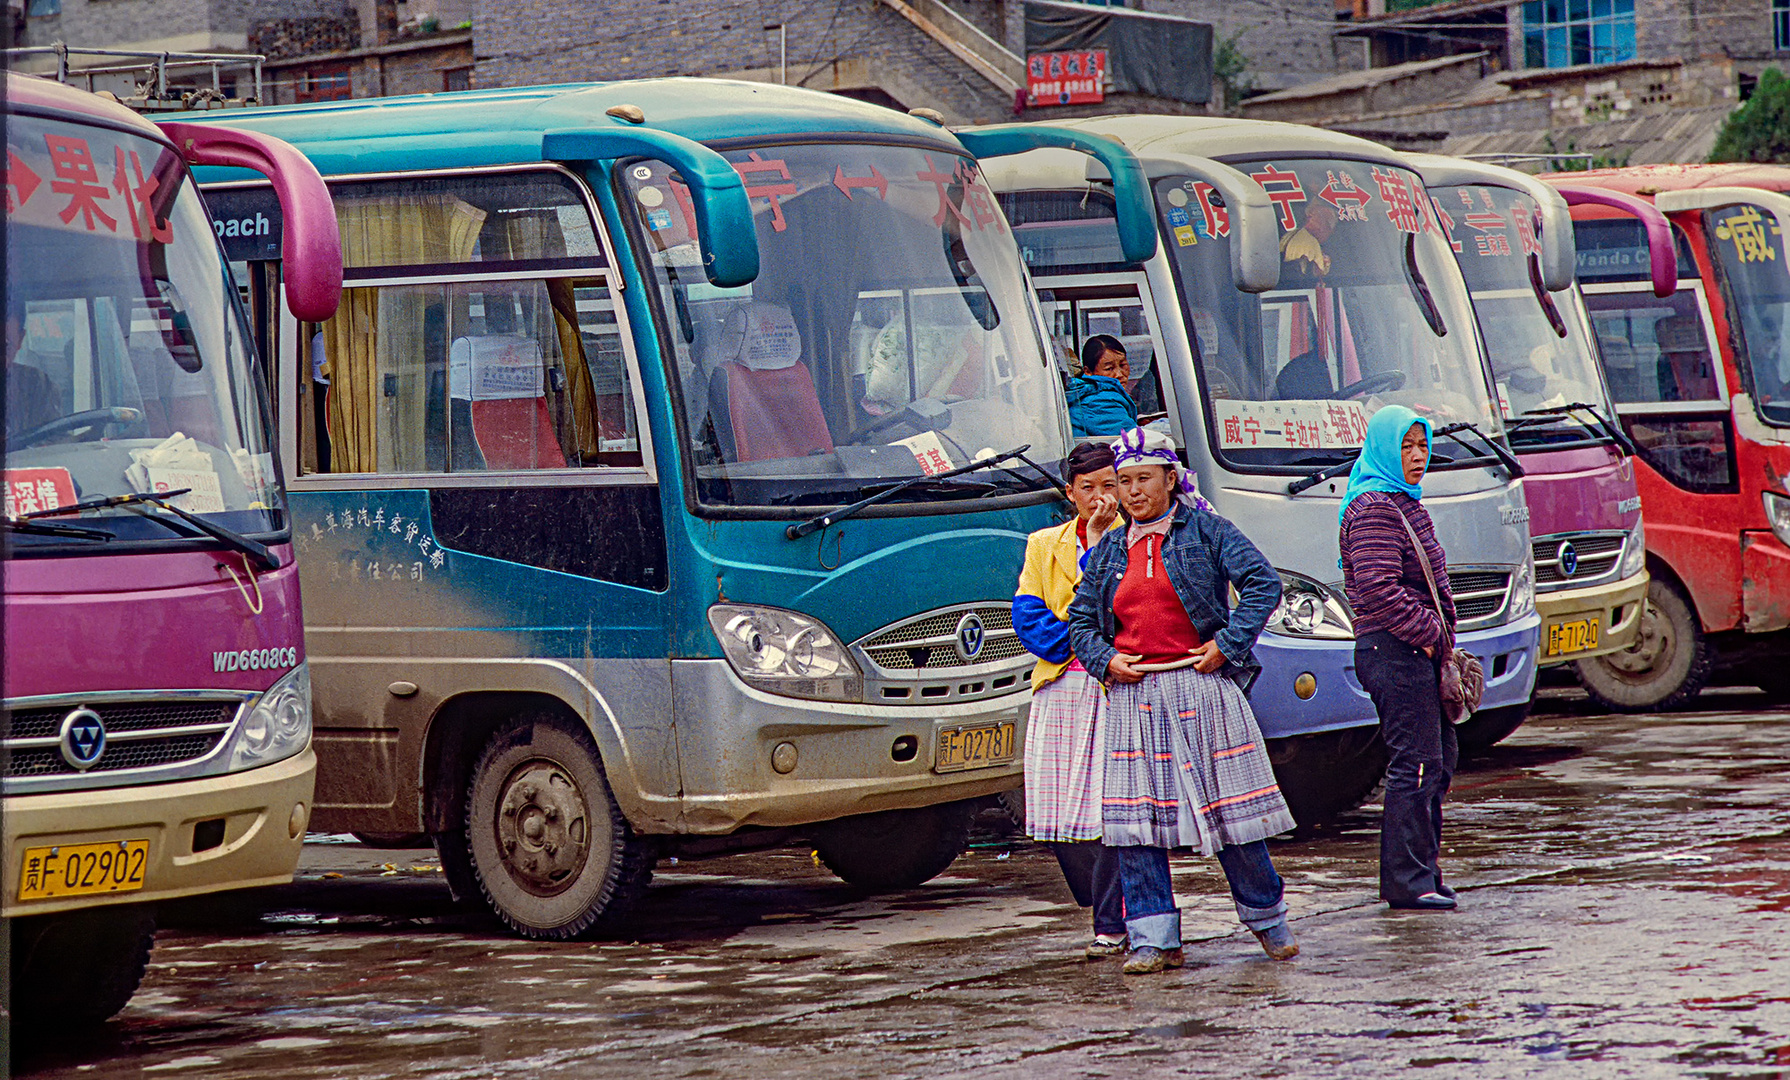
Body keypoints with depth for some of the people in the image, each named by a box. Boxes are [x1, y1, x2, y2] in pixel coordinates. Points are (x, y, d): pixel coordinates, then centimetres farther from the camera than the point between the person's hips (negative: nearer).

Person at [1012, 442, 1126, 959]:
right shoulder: (1044, 545, 17)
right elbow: (1027, 615, 6)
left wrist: (1099, 542, -8)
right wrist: (1080, 643, -7)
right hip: (1060, 692, 4)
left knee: (1110, 811, -12)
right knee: (1059, 816, 0)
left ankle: (1112, 926, -5)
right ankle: (1107, 908, 20)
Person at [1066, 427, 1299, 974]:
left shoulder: (1205, 532, 0)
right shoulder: (1109, 550, 13)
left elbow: (1263, 584, -6)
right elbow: (1080, 620, 19)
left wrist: (1228, 645, -12)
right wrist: (1105, 659, 0)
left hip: (1200, 688, -4)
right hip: (1133, 698, 4)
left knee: (1229, 807, 1)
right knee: (1133, 819, -3)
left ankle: (1267, 918, 19)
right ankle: (1154, 940, 2)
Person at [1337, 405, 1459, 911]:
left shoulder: (1404, 504, 19)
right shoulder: (1374, 509, -13)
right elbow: (1380, 590, -21)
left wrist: (1437, 638, 16)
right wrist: (1431, 633, -17)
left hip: (1417, 651, 11)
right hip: (1395, 652, -11)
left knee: (1439, 757, 13)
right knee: (1417, 762, -11)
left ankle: (1420, 873, 19)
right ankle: (1407, 880, -8)